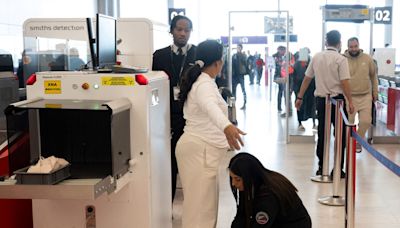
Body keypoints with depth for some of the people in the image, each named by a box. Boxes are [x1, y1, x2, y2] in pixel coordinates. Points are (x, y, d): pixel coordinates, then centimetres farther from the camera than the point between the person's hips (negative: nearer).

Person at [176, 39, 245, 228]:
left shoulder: (199, 80, 16)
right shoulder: (205, 84, -16)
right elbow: (210, 106, -40)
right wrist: (227, 126, -59)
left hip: (197, 147, 10)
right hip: (200, 149, -10)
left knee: (203, 200, 15)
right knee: (200, 203, -8)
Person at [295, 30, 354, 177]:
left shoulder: (316, 57, 6)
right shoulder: (341, 59, -9)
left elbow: (307, 78, 10)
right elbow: (344, 82, -16)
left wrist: (300, 97, 16)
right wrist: (350, 101, -11)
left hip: (321, 99, 5)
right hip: (337, 99, -4)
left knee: (322, 134, 11)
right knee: (340, 135, 5)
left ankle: (321, 168, 15)